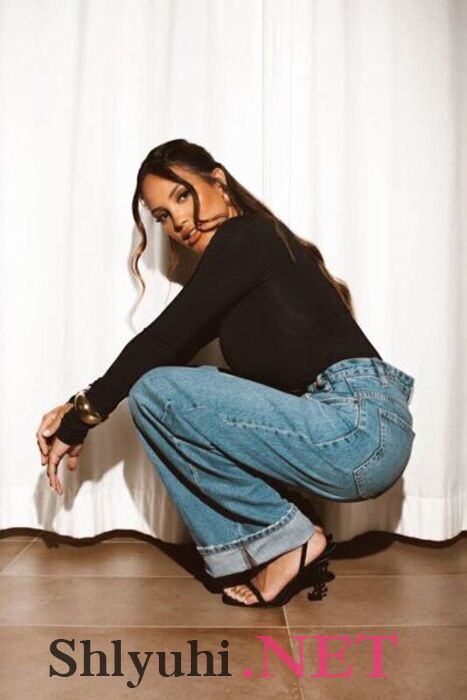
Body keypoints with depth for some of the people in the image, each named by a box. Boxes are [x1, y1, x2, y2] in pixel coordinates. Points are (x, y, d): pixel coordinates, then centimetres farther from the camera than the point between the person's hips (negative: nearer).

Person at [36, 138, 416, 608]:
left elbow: (160, 341, -9)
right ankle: (256, 553, 8)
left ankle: (287, 544, -3)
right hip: (366, 432, 9)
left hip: (360, 429, -9)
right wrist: (80, 407, 9)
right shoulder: (258, 242, 20)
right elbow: (173, 349, 15)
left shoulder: (244, 237, -6)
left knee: (154, 392, -12)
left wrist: (80, 421, 1)